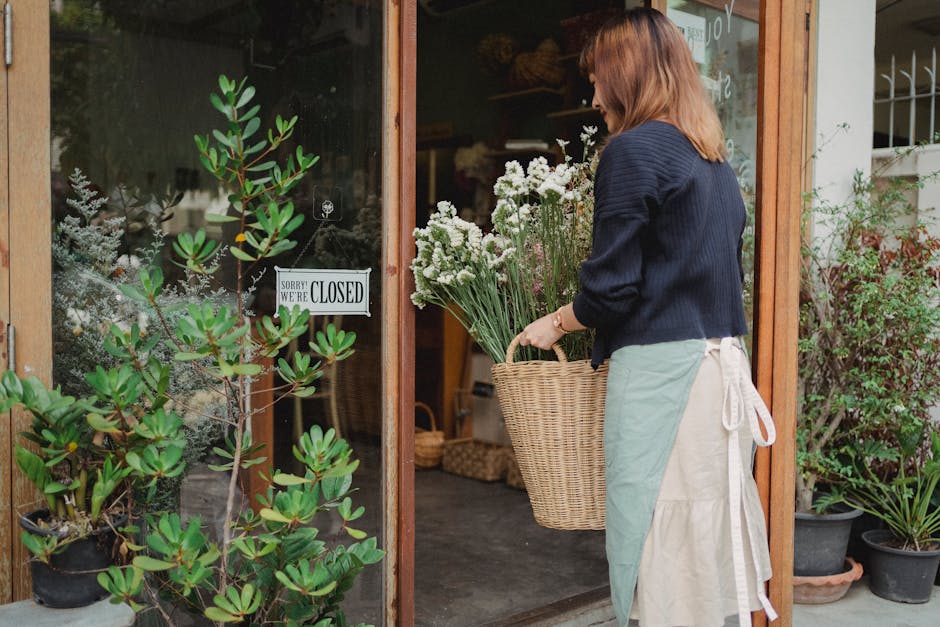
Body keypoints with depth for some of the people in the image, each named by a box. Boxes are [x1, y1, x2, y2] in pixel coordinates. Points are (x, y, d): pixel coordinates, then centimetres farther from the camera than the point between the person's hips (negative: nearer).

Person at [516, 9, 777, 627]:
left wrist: (556, 323, 3)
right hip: (724, 367, 8)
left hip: (662, 368, -8)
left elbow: (612, 286, -14)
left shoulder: (633, 150, -9)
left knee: (660, 550, 0)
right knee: (708, 534, 15)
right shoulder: (718, 163, 16)